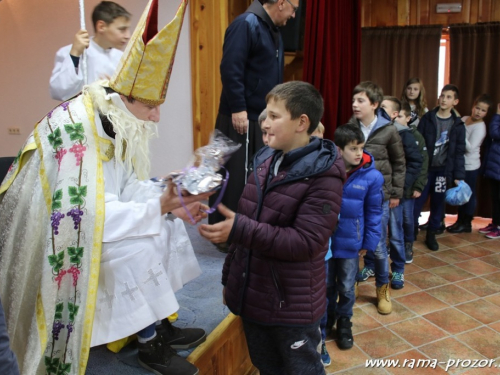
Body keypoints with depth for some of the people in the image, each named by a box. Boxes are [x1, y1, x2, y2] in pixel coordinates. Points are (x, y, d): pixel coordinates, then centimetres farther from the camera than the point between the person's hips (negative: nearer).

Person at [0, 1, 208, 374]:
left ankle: (159, 324, 8)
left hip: (86, 220, 9)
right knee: (137, 248, -25)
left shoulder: (114, 124, -2)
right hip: (58, 237, -9)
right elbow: (90, 213, -34)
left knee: (165, 226, 1)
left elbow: (127, 186, 2)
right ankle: (150, 345, -3)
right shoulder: (74, 132, -29)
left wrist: (171, 201, -14)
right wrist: (159, 206, -30)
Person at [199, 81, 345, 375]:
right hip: (252, 296, 7)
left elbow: (305, 242, -25)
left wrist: (239, 230, -30)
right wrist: (230, 277, 14)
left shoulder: (323, 176, -18)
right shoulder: (264, 161, 3)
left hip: (292, 306, -6)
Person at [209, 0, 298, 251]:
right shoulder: (246, 24, -11)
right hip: (242, 118, -9)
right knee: (235, 177, -3)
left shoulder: (273, 31, 17)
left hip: (263, 118, 9)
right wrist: (238, 109, -23)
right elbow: (230, 69, -20)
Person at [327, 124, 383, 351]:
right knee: (326, 285, 19)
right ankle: (326, 319, 43)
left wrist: (369, 243, -3)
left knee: (346, 288, 17)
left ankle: (344, 323, 41)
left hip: (350, 242, 0)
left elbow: (374, 213, -4)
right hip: (324, 240, 0)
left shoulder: (371, 176, -12)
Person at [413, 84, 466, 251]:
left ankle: (431, 235, 24)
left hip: (443, 170, 2)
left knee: (438, 204, 9)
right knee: (416, 202, 0)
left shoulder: (458, 125, 4)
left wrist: (458, 176, -2)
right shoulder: (427, 118, -1)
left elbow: (459, 152, 4)